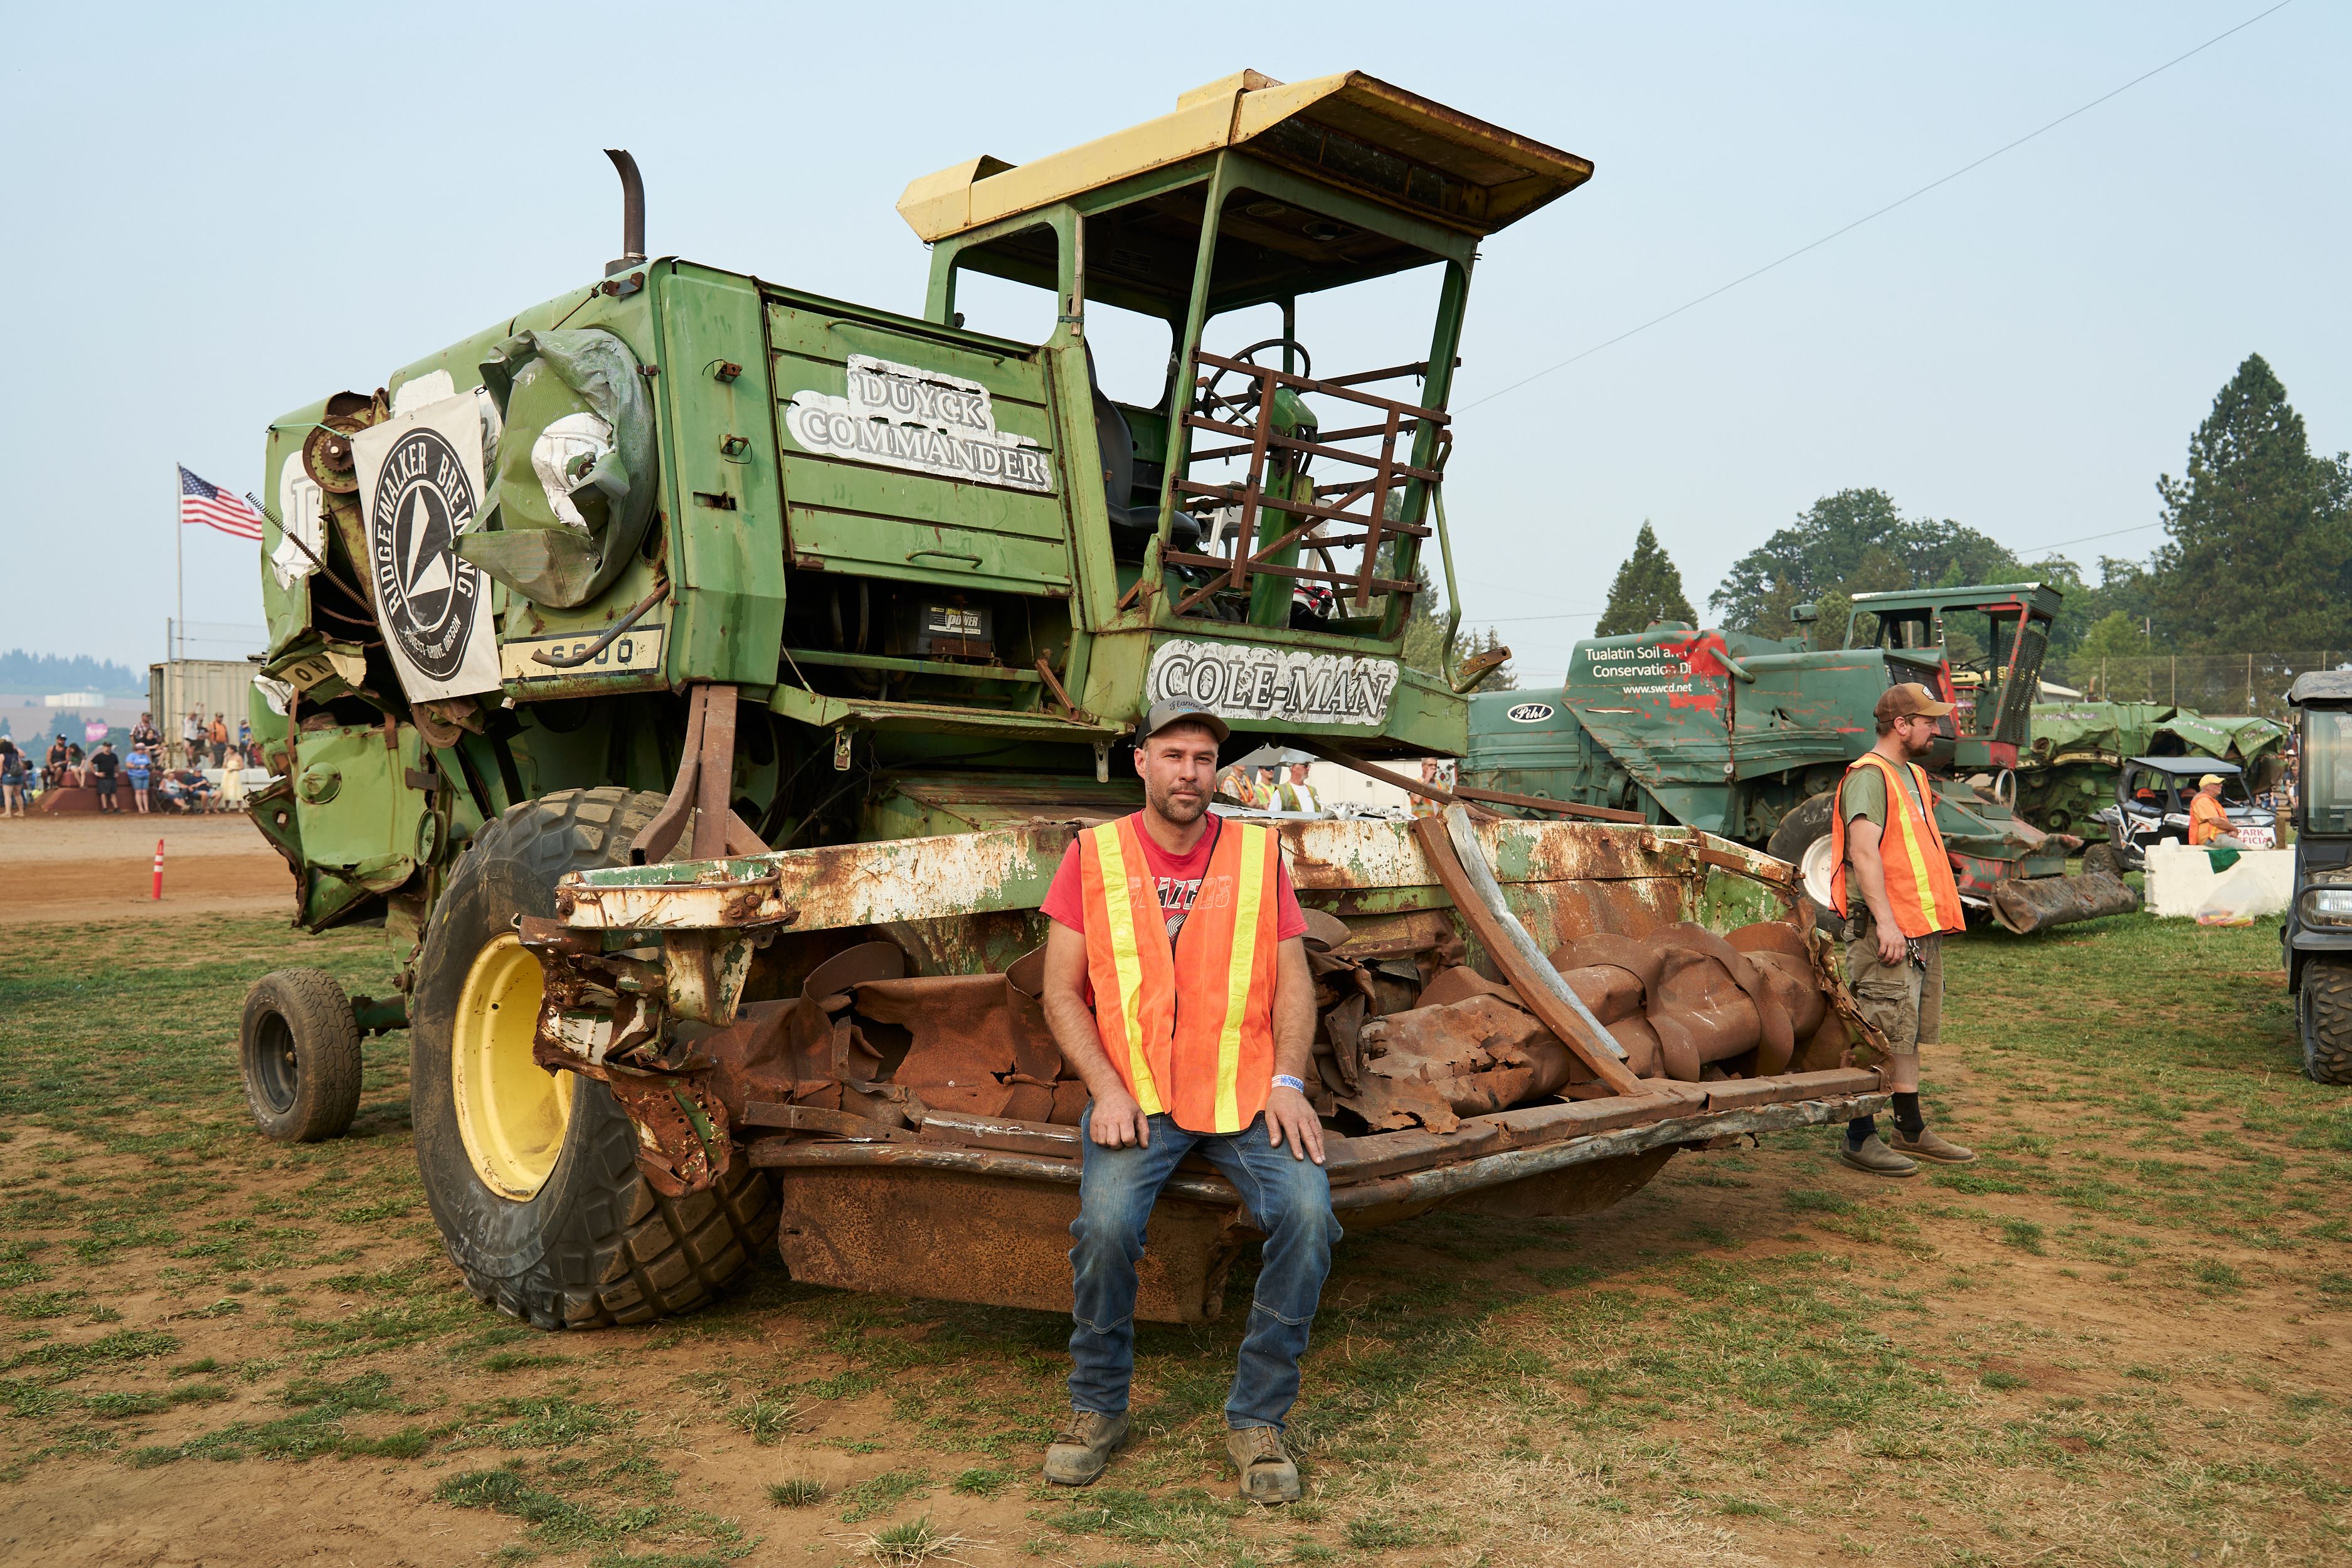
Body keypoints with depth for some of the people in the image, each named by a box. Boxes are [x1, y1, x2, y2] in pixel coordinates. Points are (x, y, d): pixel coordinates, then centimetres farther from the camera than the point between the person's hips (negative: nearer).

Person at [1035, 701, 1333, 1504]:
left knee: (1307, 1213, -23)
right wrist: (1108, 1091, -10)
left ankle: (1257, 1419, -3)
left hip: (1246, 1091, 1)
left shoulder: (1257, 852, 7)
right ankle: (1098, 1408, 0)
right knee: (1105, 1223, -27)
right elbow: (1061, 992, 2)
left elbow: (1292, 981, 7)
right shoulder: (1094, 855, 3)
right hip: (1136, 1095, -1)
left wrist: (1287, 1083, -7)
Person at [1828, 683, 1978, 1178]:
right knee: (1881, 1037, -7)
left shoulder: (1913, 775, 19)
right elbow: (1863, 851, -23)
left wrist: (1934, 919, 22)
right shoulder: (1869, 776, -13)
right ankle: (1860, 1139, 0)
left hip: (1921, 927, 10)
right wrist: (1885, 922, -29)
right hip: (1884, 931, -10)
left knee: (1908, 1034, 16)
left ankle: (1912, 1131, 25)